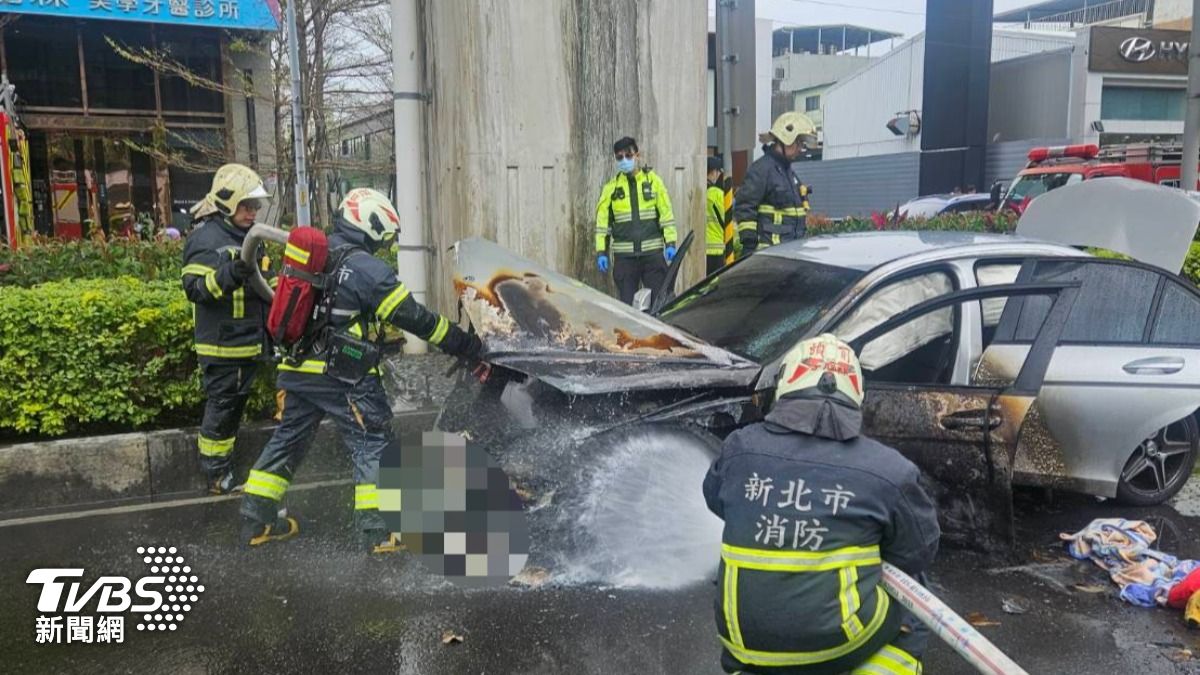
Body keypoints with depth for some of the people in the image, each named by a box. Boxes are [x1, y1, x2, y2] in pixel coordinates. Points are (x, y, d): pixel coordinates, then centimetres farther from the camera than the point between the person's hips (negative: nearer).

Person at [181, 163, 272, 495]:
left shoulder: (248, 236, 15)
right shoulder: (206, 238, -14)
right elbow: (194, 287, -22)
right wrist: (230, 275, -34)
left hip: (249, 341, 9)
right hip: (221, 344, -9)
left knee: (236, 406, 18)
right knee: (221, 407, -1)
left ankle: (226, 466, 31)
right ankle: (215, 474, 11)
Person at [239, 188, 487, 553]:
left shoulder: (310, 253, 10)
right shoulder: (366, 268, -14)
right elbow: (413, 316, -15)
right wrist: (466, 344, -10)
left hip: (297, 369, 8)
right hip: (343, 377, -8)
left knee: (286, 440, 18)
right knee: (373, 446, 0)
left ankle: (256, 521, 25)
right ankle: (380, 531, -1)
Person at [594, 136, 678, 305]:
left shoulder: (653, 180, 5)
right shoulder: (611, 187, 8)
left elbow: (666, 213, 3)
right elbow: (602, 221, 7)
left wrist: (670, 243, -5)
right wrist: (601, 252, 1)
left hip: (653, 252, -1)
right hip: (624, 255, 1)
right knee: (627, 302, 3)